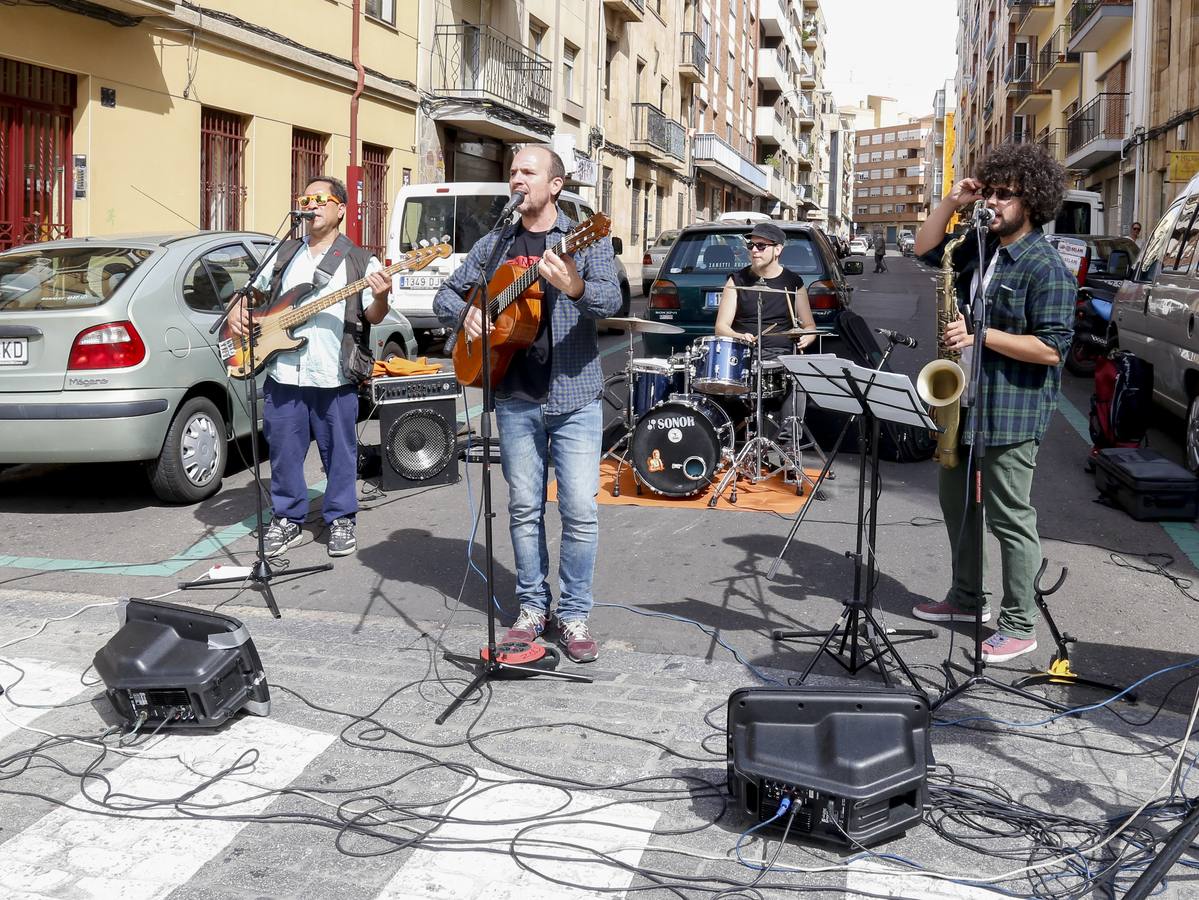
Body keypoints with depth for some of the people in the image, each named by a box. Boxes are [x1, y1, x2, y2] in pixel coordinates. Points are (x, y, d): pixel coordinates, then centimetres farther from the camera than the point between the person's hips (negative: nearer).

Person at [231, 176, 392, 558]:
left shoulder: (360, 262, 2)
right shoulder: (285, 253, 14)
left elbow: (373, 317, -5)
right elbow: (254, 291, 26)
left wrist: (380, 298, -26)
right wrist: (237, 311, 6)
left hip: (334, 378, -3)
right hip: (283, 374, 3)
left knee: (339, 454, 6)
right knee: (284, 452, 9)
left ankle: (341, 519, 22)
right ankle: (288, 519, 23)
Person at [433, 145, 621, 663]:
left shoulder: (585, 239, -2)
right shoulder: (495, 244, 11)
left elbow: (612, 301, -17)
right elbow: (446, 294, 17)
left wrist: (576, 288, -39)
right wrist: (466, 313, -5)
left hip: (574, 397, -3)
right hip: (515, 398, 4)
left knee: (580, 511, -4)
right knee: (524, 509, 10)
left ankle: (573, 615, 10)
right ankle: (533, 606, 23)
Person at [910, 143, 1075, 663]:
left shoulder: (1046, 268, -16)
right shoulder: (979, 246, 9)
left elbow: (1051, 348, -20)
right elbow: (925, 250, 19)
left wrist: (980, 335, -23)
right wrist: (951, 202, 5)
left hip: (1012, 410, -9)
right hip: (964, 400, 9)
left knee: (1009, 516, -2)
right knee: (956, 500, 19)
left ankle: (1020, 626, 10)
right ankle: (967, 597, 35)